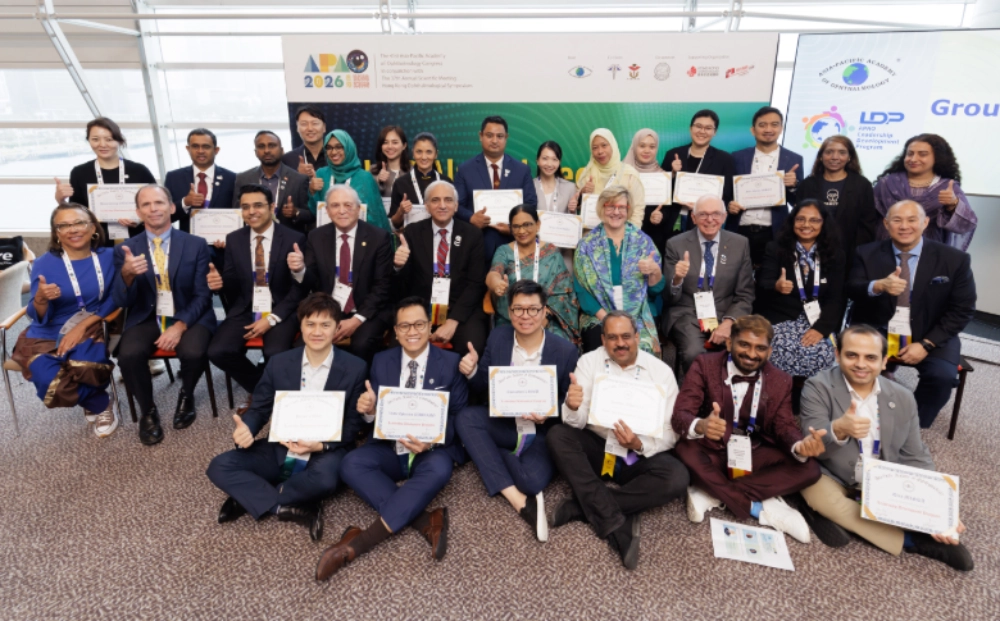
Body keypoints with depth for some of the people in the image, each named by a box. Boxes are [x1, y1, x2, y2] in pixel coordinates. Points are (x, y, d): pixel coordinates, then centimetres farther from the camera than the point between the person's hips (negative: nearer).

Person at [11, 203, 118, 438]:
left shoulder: (108, 257, -2)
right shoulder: (44, 264, -6)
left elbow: (114, 298, 0)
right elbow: (39, 317, -6)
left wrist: (83, 325, -14)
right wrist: (40, 299, -29)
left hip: (90, 329, 0)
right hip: (48, 335, 0)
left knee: (84, 364, -33)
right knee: (52, 384, -27)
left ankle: (93, 405, 2)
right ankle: (100, 404, 5)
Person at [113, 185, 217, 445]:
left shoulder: (196, 245, -1)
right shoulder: (126, 249, 3)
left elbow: (202, 295, -3)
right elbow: (122, 301, -3)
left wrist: (180, 326, -18)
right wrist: (127, 274, -25)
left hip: (188, 317, -1)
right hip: (146, 319, 2)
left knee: (194, 353, -31)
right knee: (129, 355, -28)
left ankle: (186, 396, 5)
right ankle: (148, 411, 0)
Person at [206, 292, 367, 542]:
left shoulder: (355, 369, -7)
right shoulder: (278, 363, 1)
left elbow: (353, 425, -4)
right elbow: (259, 409, 5)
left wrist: (321, 445, -23)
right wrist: (245, 429, -20)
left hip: (324, 454, -3)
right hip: (281, 451, 3)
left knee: (325, 478, -37)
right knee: (220, 466, -16)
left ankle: (248, 499, -13)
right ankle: (289, 508, -22)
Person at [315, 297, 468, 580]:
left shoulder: (451, 363, -1)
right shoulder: (381, 361, 6)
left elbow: (458, 417, -4)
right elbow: (375, 414, 7)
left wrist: (431, 441, -25)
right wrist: (368, 410, -20)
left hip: (432, 450, -2)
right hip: (389, 448, 3)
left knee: (438, 469, -35)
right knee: (352, 463, -26)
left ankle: (359, 542, -34)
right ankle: (426, 521, -30)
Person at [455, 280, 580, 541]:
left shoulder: (565, 350, -11)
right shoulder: (498, 337, -3)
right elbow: (484, 386, 5)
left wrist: (548, 415, -25)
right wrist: (471, 371, -19)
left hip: (543, 432, -4)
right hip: (504, 424, 4)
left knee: (533, 480, -32)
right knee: (466, 417, -28)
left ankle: (489, 454, -2)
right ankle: (519, 500, -29)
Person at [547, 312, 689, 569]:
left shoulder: (661, 371, -6)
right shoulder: (589, 361, -5)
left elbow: (671, 432, -7)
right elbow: (577, 423, -12)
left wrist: (640, 445, -27)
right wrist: (572, 406, -36)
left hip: (640, 455, 0)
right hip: (598, 446, 1)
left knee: (677, 478, -28)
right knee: (557, 436, -26)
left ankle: (582, 506, -22)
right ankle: (616, 526, -29)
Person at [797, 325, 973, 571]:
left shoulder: (903, 398, 1)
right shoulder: (818, 387, -13)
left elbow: (916, 458, 3)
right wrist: (838, 429, -44)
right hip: (833, 482, -3)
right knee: (818, 492, -34)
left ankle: (836, 516, -14)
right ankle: (913, 540, -22)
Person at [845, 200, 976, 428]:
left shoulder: (954, 259, -3)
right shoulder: (867, 254, 0)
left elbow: (962, 309, -1)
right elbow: (851, 290, -10)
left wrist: (926, 345, -13)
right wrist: (878, 286, -35)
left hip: (930, 336, 0)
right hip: (877, 332, 0)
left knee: (942, 376, -26)